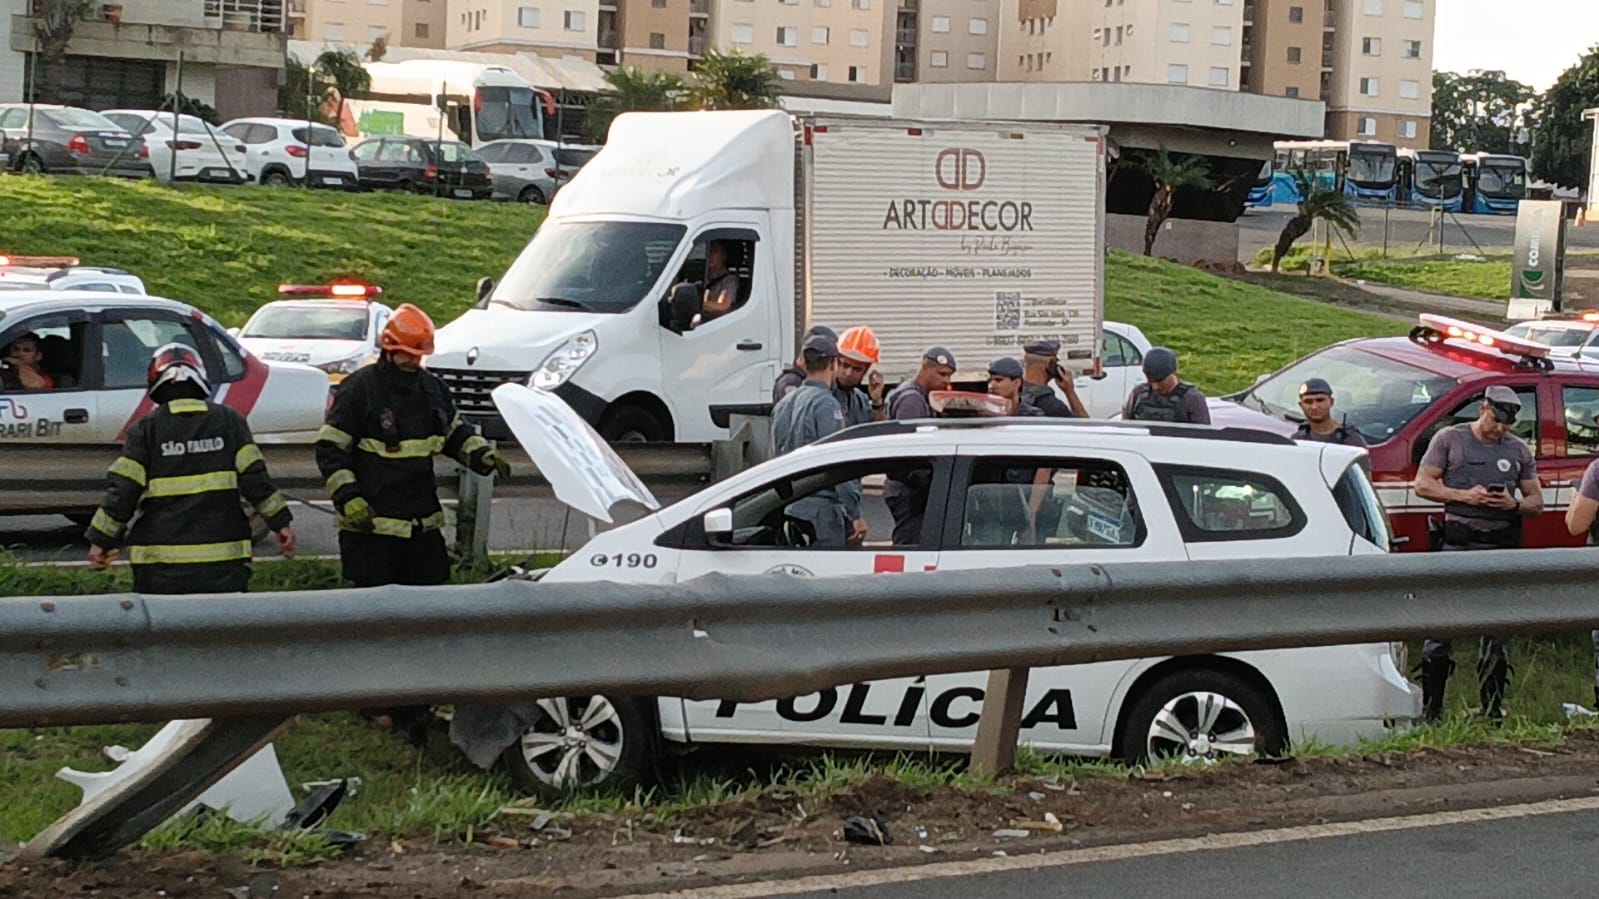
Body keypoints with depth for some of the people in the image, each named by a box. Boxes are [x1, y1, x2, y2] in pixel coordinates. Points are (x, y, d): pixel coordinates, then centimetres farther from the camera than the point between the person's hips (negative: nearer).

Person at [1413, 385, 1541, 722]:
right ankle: (1431, 709, -1)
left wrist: (1514, 504, -7)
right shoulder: (1449, 439, 6)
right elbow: (1423, 484, 2)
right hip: (1457, 544, -3)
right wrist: (1465, 496, -11)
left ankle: (1493, 711, 11)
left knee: (1496, 631, 5)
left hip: (1501, 548, 3)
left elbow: (1536, 502, 16)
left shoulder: (1519, 450, 15)